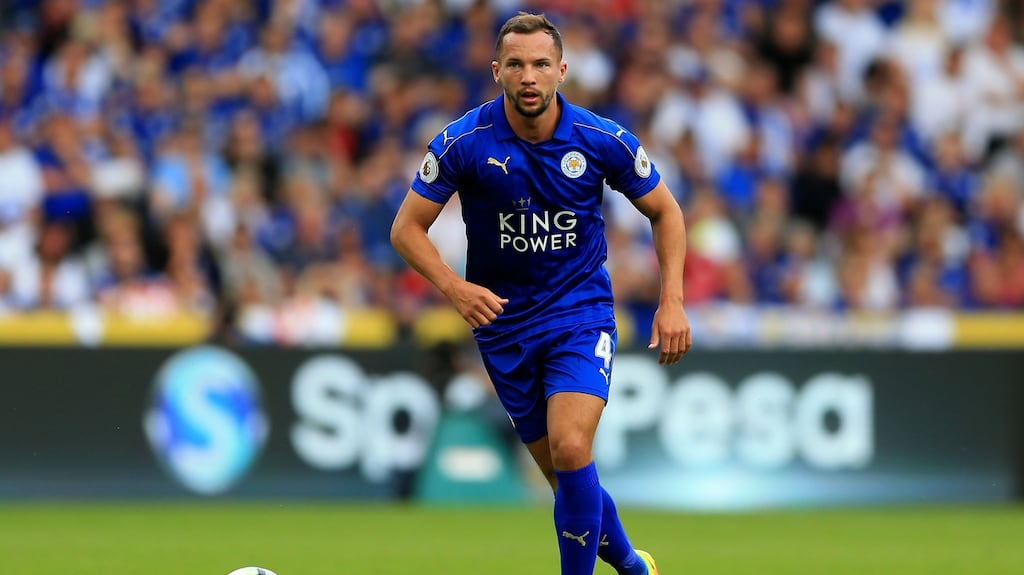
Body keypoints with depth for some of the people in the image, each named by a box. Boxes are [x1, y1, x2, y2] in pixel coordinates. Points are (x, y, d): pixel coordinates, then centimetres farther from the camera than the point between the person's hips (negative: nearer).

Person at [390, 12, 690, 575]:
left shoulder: (603, 140, -11)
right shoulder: (463, 142, -13)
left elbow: (664, 211, 5)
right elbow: (406, 228, -6)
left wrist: (672, 302, -5)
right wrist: (454, 286, -23)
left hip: (581, 312, -1)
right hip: (502, 318, 1)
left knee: (570, 450, -22)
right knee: (561, 469, 8)